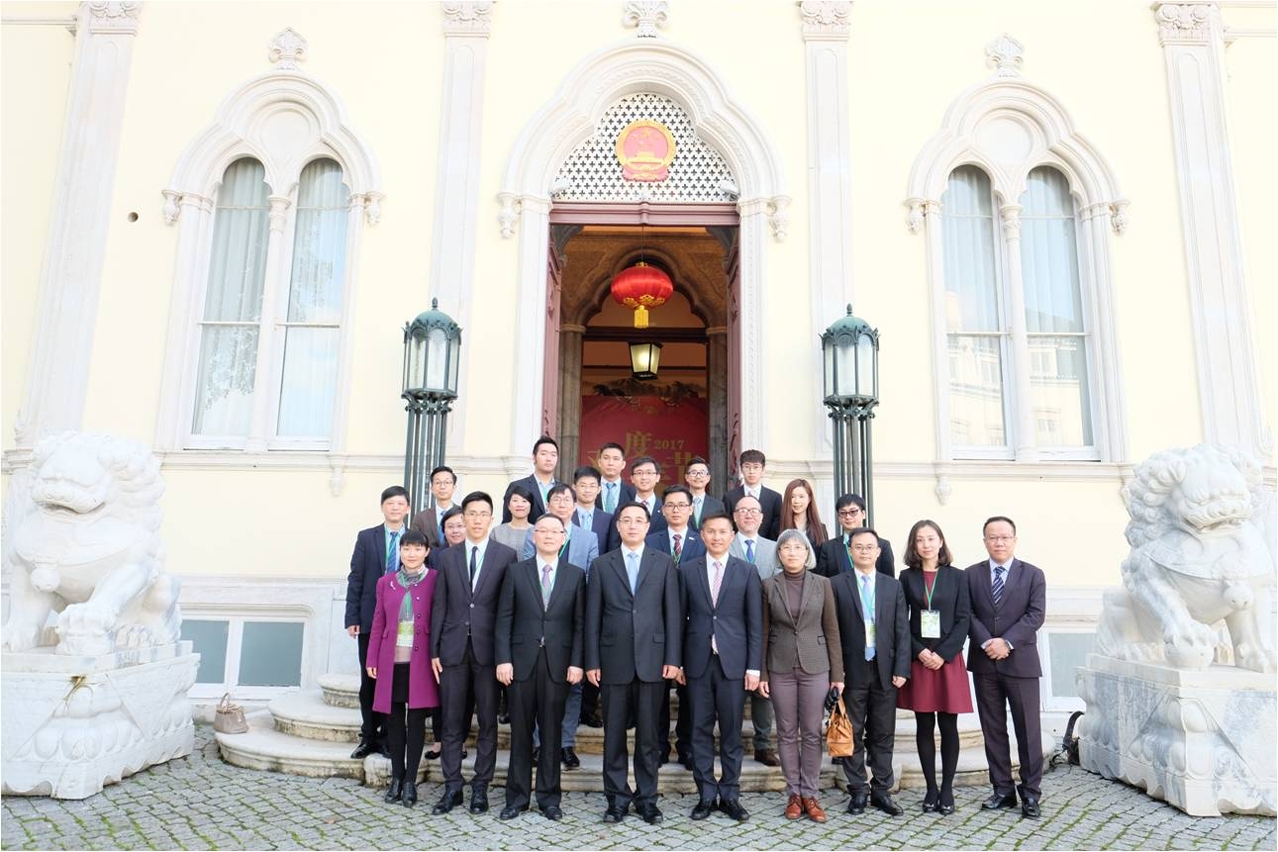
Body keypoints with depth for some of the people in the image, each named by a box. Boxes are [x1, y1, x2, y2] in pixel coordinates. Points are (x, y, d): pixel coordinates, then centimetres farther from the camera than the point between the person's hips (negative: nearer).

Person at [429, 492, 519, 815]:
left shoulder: (506, 555, 0)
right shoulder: (448, 557, 8)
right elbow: (440, 606, 7)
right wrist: (434, 649, 3)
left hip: (488, 649, -2)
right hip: (454, 649, 2)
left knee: (488, 722, 6)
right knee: (452, 722, 8)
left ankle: (480, 787, 17)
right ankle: (452, 786, 18)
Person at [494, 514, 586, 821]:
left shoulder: (576, 575, 5)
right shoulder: (516, 571, 5)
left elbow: (580, 623, 2)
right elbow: (504, 619, 2)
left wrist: (576, 662, -5)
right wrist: (503, 659, -6)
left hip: (558, 663, 0)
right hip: (522, 661, 0)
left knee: (551, 732, 7)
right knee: (520, 732, 8)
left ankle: (549, 798, 19)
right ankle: (517, 796, 21)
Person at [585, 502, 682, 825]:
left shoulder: (664, 563, 5)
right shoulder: (601, 565, 5)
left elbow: (673, 613, 2)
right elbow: (592, 617, 4)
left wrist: (673, 658, -4)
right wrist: (592, 662, -1)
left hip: (652, 659, 0)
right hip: (614, 661, 1)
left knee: (648, 734, 7)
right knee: (614, 734, 7)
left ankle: (647, 798, 20)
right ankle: (617, 798, 19)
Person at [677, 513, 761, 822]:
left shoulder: (746, 571, 3)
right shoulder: (687, 570, 6)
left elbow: (755, 622, 2)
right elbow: (681, 618, 6)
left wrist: (754, 666, -3)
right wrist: (677, 661, 2)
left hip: (733, 661, -1)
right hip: (697, 661, 1)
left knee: (732, 732, 5)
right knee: (700, 730, 6)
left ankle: (730, 795, 17)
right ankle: (706, 794, 17)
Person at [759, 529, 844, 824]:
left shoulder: (822, 584, 1)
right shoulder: (769, 585, 0)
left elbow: (832, 630, 2)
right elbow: (763, 631, 3)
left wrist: (837, 673, 0)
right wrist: (761, 673, 0)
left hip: (815, 666, 0)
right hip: (781, 668, 0)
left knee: (812, 733, 4)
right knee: (787, 733, 7)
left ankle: (809, 794, 14)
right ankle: (793, 793, 17)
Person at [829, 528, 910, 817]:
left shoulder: (893, 586, 8)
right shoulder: (837, 585, 0)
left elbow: (902, 630, 5)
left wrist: (901, 669, -2)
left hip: (885, 670, 2)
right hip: (852, 670, -2)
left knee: (883, 734, 9)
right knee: (853, 734, 6)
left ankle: (881, 791, 19)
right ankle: (857, 791, 16)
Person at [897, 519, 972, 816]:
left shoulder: (956, 576, 4)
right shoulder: (907, 577, 4)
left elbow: (963, 619, -1)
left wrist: (943, 654, -10)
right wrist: (919, 652, -10)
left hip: (948, 658, 0)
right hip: (918, 659, 0)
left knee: (948, 726, 3)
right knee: (924, 726, 4)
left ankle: (947, 789, 13)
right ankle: (931, 789, 14)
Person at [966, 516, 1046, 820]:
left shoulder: (1033, 574, 2)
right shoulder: (971, 574, 6)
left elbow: (1035, 615, -7)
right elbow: (968, 614, 0)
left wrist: (1007, 642, -16)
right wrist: (986, 643, -14)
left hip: (1020, 662, -2)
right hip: (984, 664, 2)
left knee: (1028, 729, 2)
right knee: (993, 729, 8)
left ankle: (1030, 793, 12)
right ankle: (1003, 790, 18)